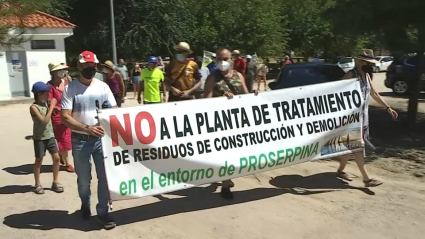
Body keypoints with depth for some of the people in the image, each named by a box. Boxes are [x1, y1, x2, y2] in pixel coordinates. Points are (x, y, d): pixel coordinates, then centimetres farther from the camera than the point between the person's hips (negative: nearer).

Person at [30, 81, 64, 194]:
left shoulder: (46, 103, 6)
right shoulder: (33, 107, -15)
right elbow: (44, 120, -24)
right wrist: (52, 106, -22)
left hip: (50, 136, 6)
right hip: (39, 138, -6)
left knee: (56, 158, 3)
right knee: (39, 160, 6)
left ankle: (55, 182, 15)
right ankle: (37, 184, 20)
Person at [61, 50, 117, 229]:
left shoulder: (103, 86, 3)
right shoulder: (70, 89, -6)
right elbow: (65, 117, -12)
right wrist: (87, 128, -24)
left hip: (102, 138, 2)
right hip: (80, 140, -2)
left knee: (105, 177, 4)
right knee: (84, 179, 14)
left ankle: (103, 212, 19)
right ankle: (85, 204, 42)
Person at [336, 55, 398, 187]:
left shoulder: (366, 76, 12)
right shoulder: (350, 75, -13)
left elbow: (374, 94, 20)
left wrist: (388, 108, 16)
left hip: (364, 116, 8)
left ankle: (340, 170, 27)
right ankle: (366, 178, 1)